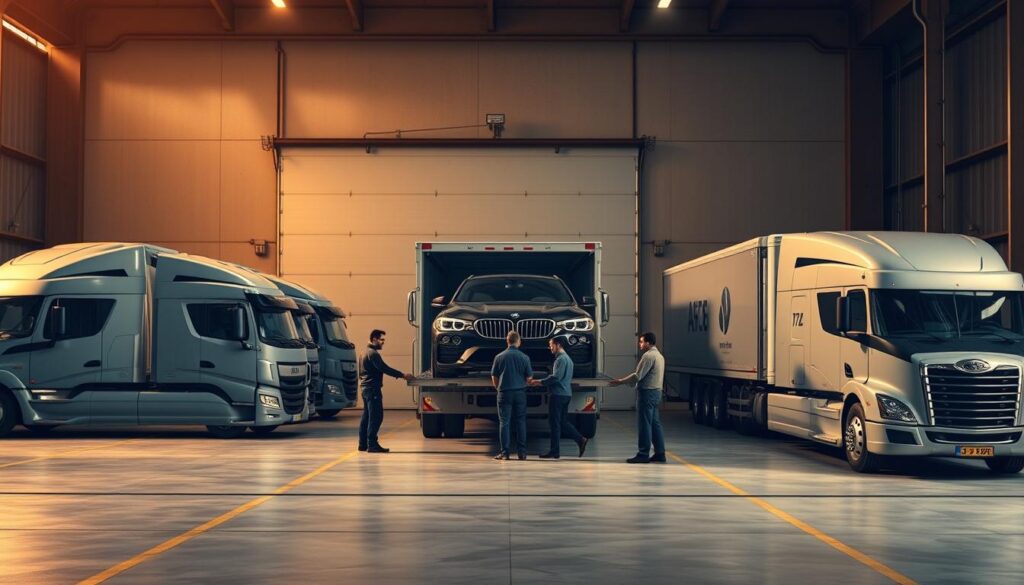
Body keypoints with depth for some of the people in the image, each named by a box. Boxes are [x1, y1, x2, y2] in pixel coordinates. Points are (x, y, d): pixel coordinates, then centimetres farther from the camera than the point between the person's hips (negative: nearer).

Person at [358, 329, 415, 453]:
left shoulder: (366, 352, 19)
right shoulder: (373, 353, -14)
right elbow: (384, 368, -21)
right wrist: (402, 375, -21)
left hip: (365, 387, 11)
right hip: (372, 388, -11)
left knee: (366, 417, 12)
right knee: (376, 416, -11)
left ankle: (363, 444, 15)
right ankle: (372, 444, -14)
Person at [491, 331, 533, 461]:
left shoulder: (499, 357, -2)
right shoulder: (524, 357, -2)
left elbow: (494, 378, 5)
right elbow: (529, 378, 2)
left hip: (504, 393, -1)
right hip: (520, 393, 1)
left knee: (504, 422, 2)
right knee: (520, 422, 7)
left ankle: (505, 452, -2)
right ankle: (522, 452, 6)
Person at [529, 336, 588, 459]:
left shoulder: (561, 359, -13)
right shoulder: (567, 358, 18)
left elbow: (556, 377, -21)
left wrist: (540, 382, -13)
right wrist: (543, 382, 19)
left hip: (558, 395, -10)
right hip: (566, 394, 10)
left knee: (554, 423, -4)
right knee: (563, 422, 13)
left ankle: (554, 451, -1)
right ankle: (580, 439, 3)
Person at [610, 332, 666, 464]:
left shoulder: (648, 356, -14)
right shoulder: (659, 355, 17)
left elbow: (638, 376, -17)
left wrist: (621, 381, -8)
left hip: (647, 392, -10)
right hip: (656, 392, 10)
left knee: (644, 424, -6)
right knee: (655, 423, 11)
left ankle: (643, 454, -5)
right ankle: (659, 453, 12)